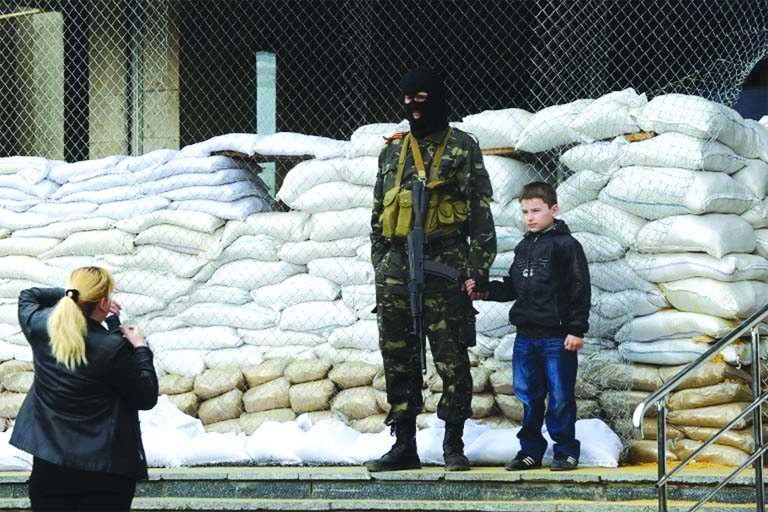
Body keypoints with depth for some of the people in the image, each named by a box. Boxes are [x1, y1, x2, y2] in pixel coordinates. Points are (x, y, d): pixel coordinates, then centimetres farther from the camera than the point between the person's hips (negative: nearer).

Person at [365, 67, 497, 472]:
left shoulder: (461, 148, 2)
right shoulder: (393, 151, 16)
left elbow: (480, 212, -2)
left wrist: (477, 269, -10)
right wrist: (380, 266, 14)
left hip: (444, 267, -5)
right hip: (396, 268, 5)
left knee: (451, 359, -3)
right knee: (398, 359, 5)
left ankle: (454, 444, 5)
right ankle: (404, 445, 10)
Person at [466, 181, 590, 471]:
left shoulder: (566, 245, -6)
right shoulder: (524, 247, 15)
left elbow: (579, 290, -8)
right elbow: (512, 286, 19)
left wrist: (576, 329, -12)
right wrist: (485, 292, 3)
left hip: (557, 336, -6)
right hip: (526, 336, 7)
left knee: (560, 396, -1)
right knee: (528, 396, 9)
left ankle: (566, 451, 6)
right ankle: (531, 450, 16)